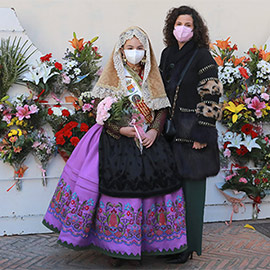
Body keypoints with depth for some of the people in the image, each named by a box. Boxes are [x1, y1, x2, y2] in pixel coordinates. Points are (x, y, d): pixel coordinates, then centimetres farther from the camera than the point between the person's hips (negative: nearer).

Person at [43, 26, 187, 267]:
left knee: (155, 182, -5)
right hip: (117, 142, -3)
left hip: (149, 139, 3)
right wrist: (120, 129, -16)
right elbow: (100, 109, -4)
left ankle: (148, 242, 9)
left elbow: (162, 109, 9)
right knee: (118, 187, -7)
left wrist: (155, 130, -8)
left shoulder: (152, 77, 12)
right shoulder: (112, 75, 3)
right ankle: (116, 247, 6)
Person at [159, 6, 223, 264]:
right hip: (170, 131, 6)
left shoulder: (202, 56, -8)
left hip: (192, 133, -6)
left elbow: (210, 98, -12)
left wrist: (202, 134, -16)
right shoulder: (167, 54, 12)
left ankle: (189, 245, 10)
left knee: (191, 187, 0)